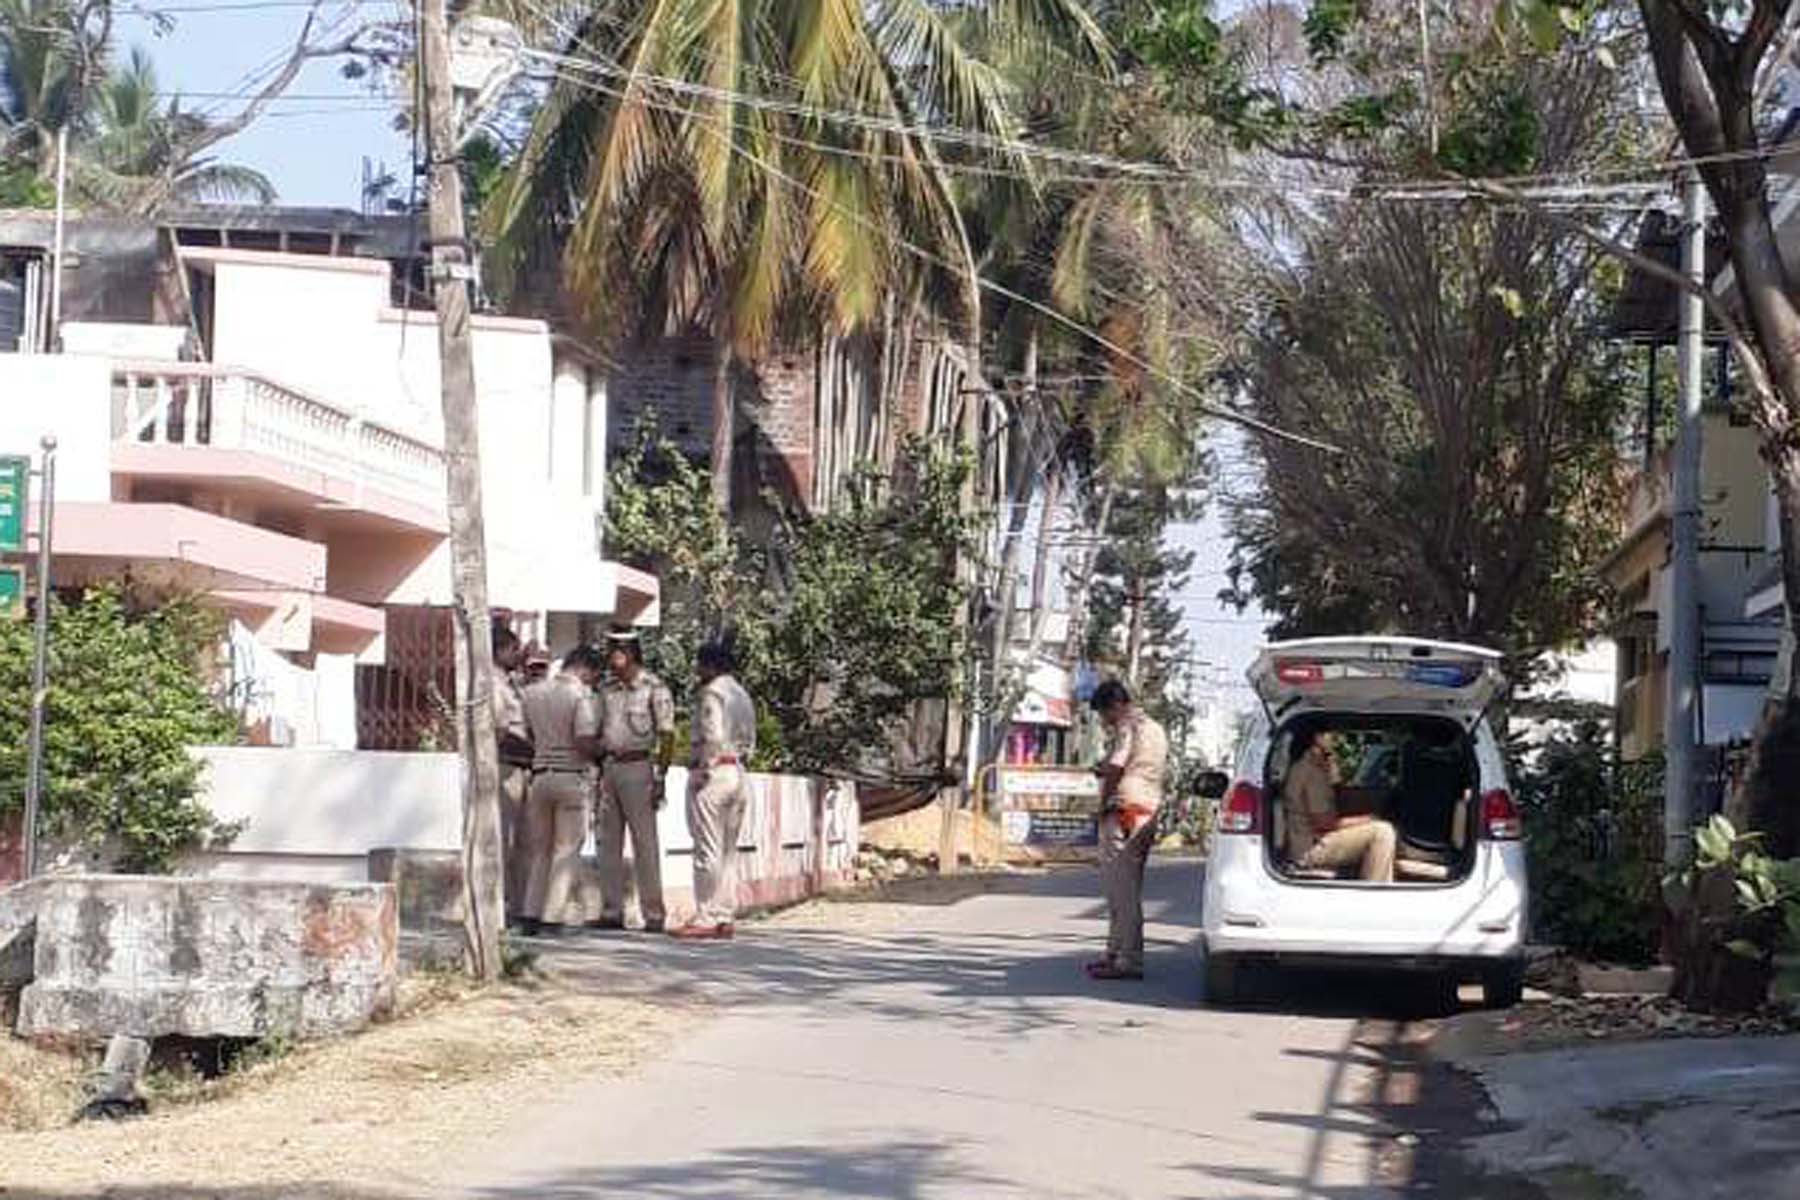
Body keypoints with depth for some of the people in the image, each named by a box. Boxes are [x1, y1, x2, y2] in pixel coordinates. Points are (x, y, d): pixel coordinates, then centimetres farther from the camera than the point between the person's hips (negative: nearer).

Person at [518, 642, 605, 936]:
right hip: (571, 777, -5)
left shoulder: (533, 692, 7)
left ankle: (531, 914, 9)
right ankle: (552, 916, -1)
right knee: (566, 850, 3)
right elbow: (584, 743, -17)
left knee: (539, 849, 14)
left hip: (540, 776, 5)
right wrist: (600, 748, 2)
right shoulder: (584, 696, -10)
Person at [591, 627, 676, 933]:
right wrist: (597, 773, 14)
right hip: (609, 767, 7)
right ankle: (611, 911, 10)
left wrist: (660, 777, -13)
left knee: (645, 842, -5)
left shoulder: (654, 689, -5)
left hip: (638, 767, -7)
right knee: (608, 842, 6)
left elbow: (667, 736, -7)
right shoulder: (607, 689, 14)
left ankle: (653, 913, -3)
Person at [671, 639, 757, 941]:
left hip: (713, 772, -9)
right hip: (738, 774, 9)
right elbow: (750, 740, 17)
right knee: (728, 852, 12)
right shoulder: (742, 695, 16)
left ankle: (706, 918, -6)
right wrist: (740, 762, 16)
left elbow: (713, 736, -20)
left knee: (707, 851, -6)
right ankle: (725, 916, 12)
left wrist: (703, 771, -13)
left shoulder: (712, 692, -10)